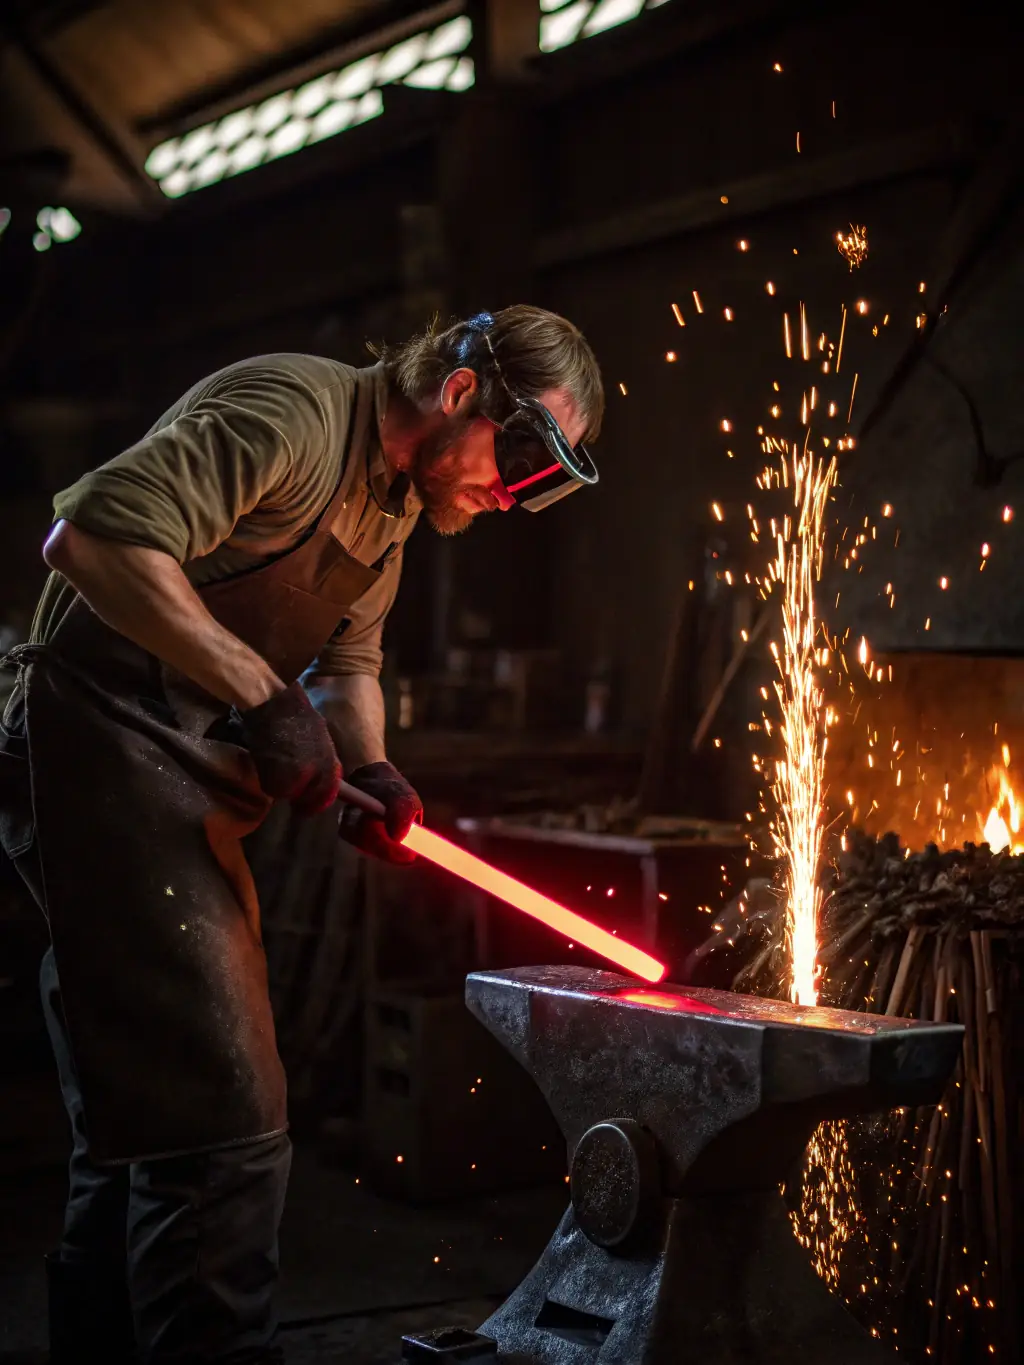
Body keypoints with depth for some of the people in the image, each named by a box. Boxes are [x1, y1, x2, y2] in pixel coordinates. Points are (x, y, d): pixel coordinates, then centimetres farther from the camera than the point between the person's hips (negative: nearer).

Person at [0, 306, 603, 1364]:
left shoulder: (394, 504, 16)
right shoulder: (296, 412, -15)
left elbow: (348, 659, 24)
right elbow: (94, 537, -25)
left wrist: (368, 767, 2)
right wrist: (264, 696, -26)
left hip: (186, 792, 10)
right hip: (105, 750, -10)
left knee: (139, 1136, 16)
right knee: (223, 1131, -15)